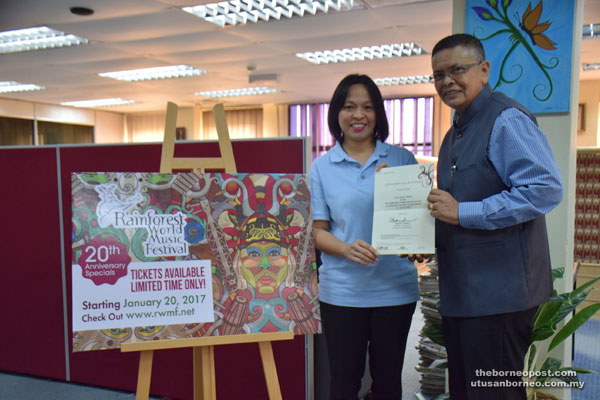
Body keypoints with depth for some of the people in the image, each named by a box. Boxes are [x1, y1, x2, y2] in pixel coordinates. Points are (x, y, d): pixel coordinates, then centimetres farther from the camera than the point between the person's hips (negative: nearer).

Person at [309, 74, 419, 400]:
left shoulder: (401, 159, 4)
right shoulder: (322, 168, 3)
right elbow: (317, 231, 2)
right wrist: (347, 249, -17)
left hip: (394, 287, 1)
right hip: (341, 290, -1)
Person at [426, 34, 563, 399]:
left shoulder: (506, 119, -13)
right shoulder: (455, 134, 17)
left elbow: (546, 190, -24)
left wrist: (462, 213, -23)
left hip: (498, 294, -9)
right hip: (460, 293, 10)